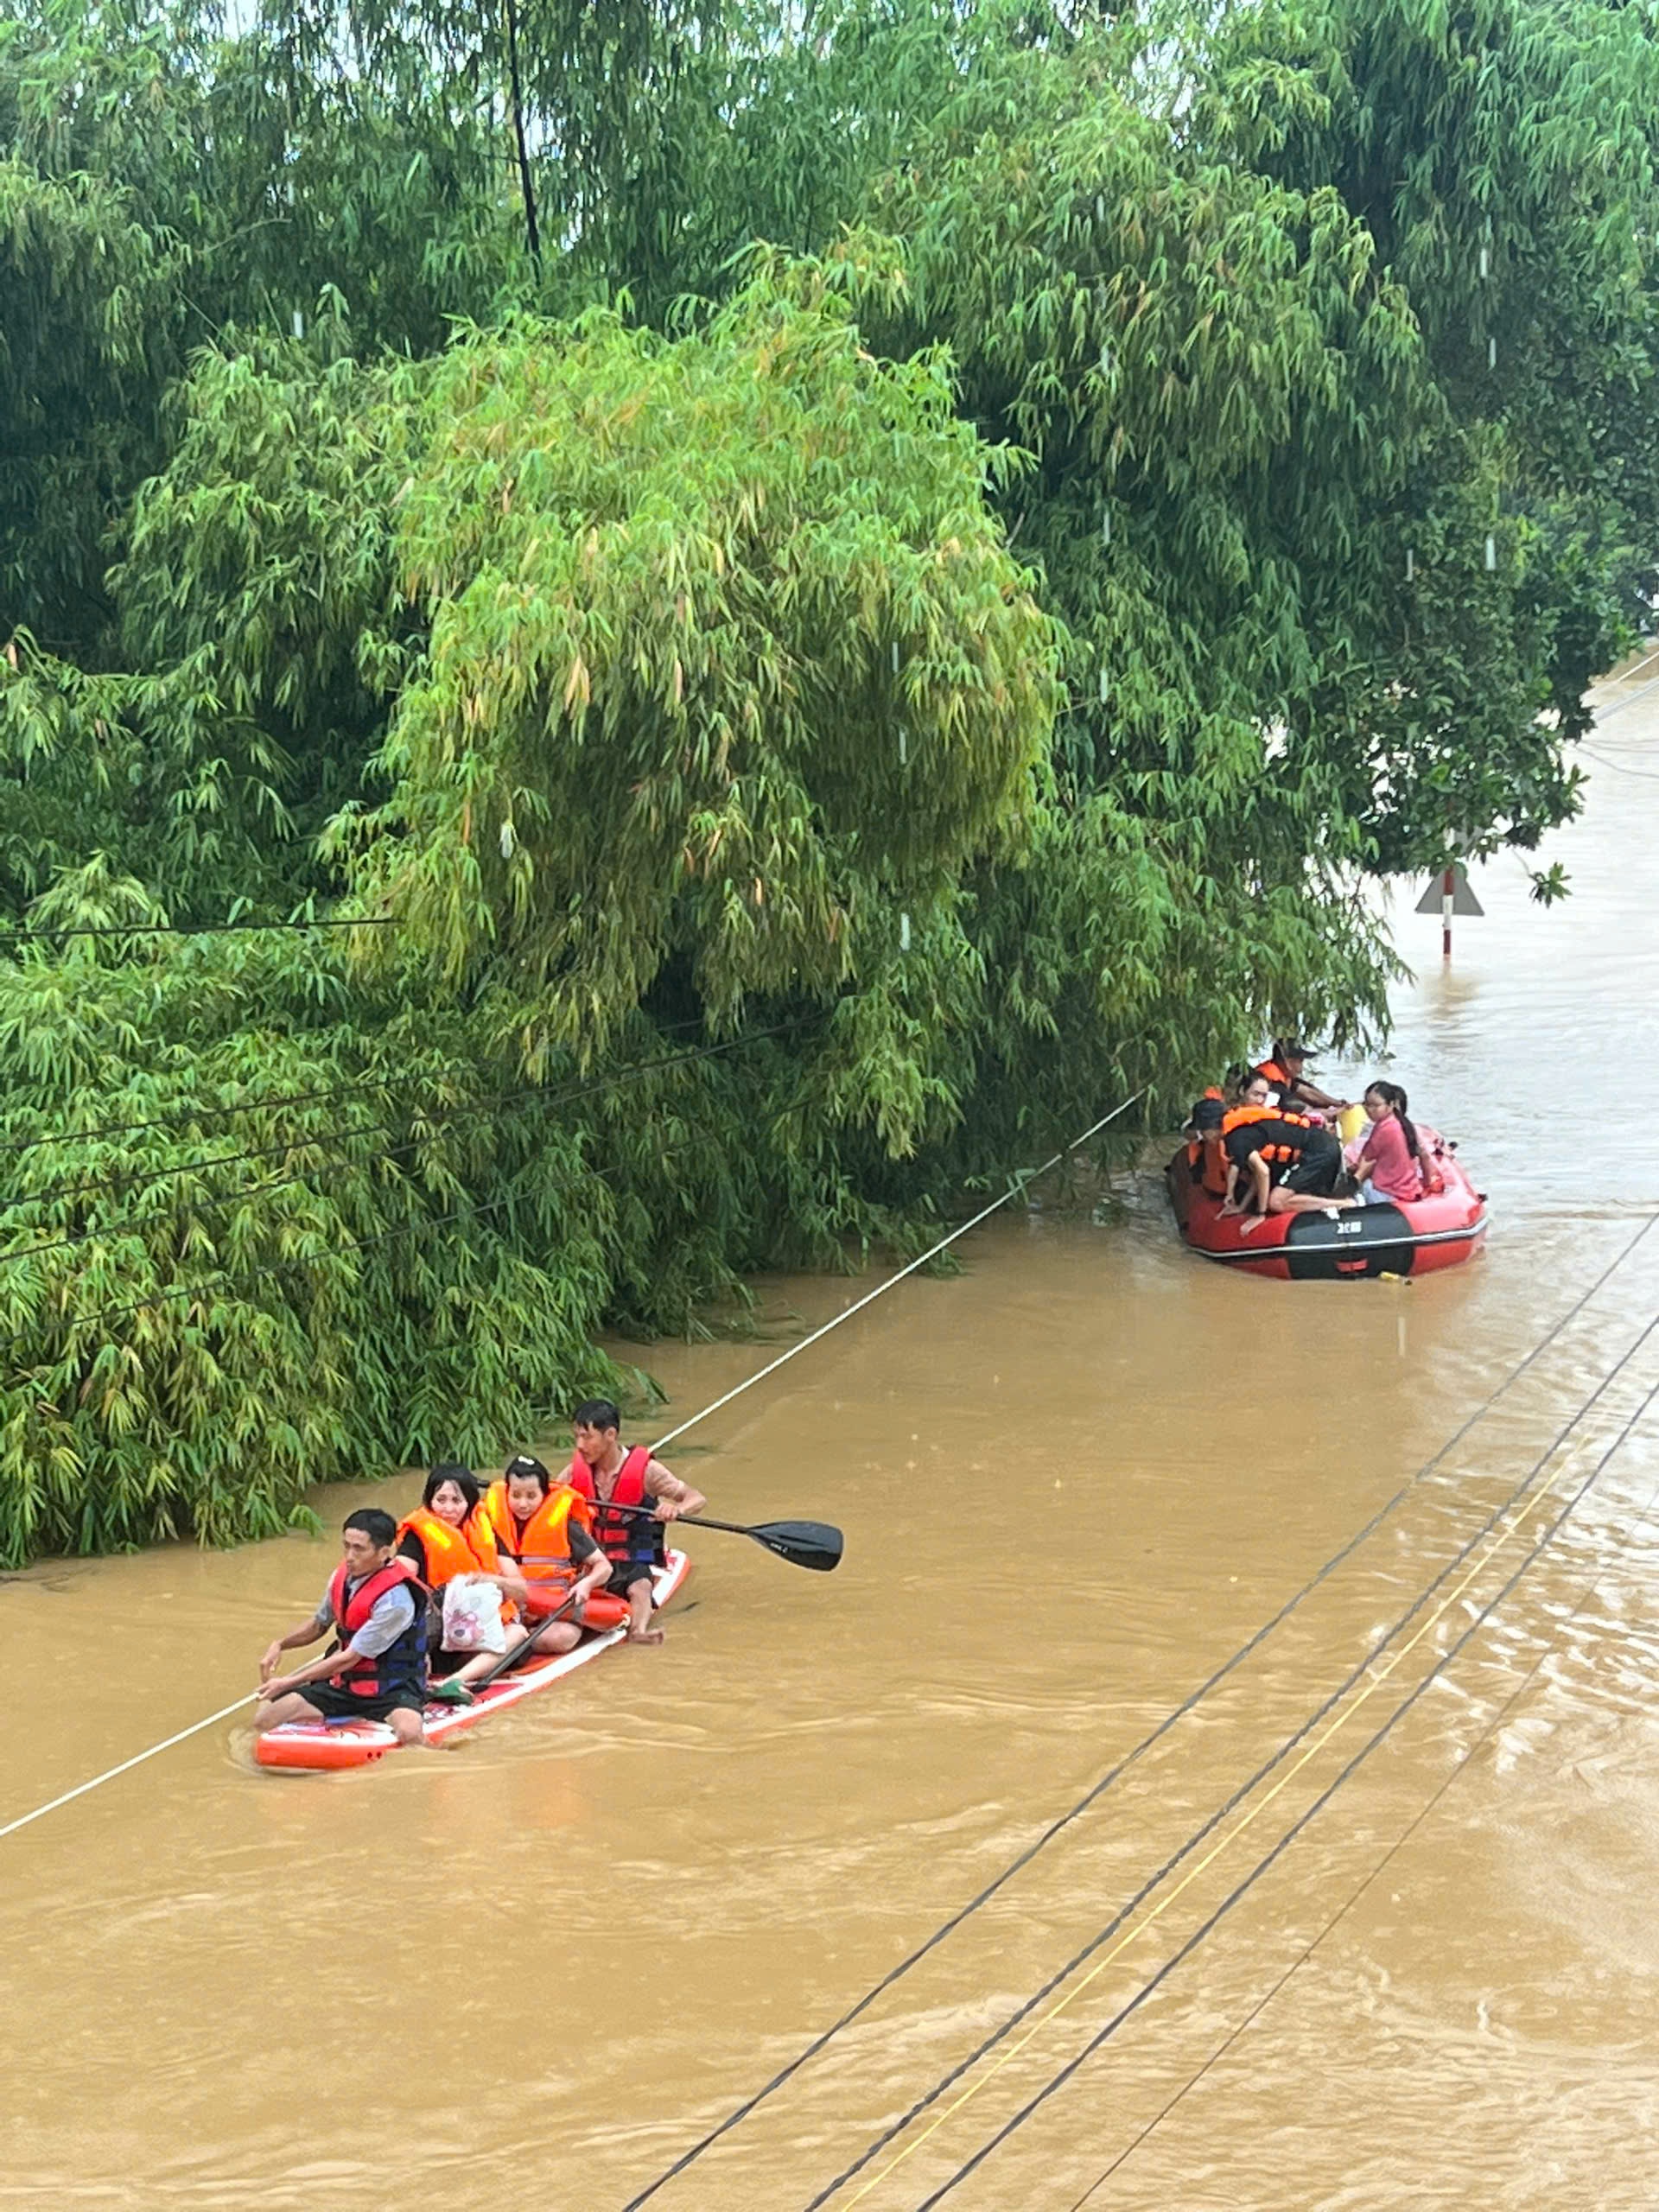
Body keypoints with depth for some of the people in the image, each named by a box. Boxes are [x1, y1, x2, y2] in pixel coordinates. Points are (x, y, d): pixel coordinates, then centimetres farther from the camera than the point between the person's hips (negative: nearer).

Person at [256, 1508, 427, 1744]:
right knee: (264, 1719, -7)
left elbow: (350, 1658, -21)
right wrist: (279, 1645, 2)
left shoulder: (395, 1599, -24)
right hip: (343, 1682, 8)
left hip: (391, 1689, -8)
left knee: (408, 1732, -40)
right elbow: (318, 1624, 21)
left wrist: (290, 1682, -17)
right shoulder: (342, 1576, 0)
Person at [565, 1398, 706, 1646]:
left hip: (633, 1563, -5)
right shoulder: (575, 1471, 5)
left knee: (640, 1588, -37)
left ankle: (638, 1630, -63)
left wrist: (676, 1508, -32)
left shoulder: (645, 1470, -6)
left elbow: (697, 1499, -9)